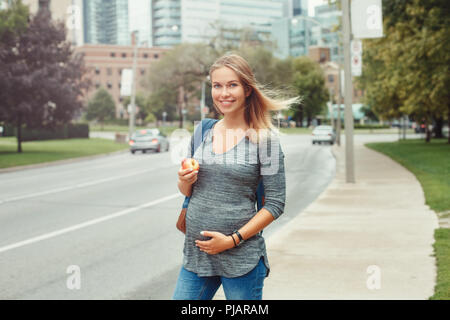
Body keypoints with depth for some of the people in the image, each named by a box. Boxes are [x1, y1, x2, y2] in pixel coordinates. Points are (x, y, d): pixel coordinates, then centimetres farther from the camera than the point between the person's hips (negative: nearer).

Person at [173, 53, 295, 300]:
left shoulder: (264, 138, -6)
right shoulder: (202, 131, 7)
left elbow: (275, 203, -7)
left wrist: (233, 240, -13)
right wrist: (185, 181, -6)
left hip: (242, 258, -4)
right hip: (196, 253, 4)